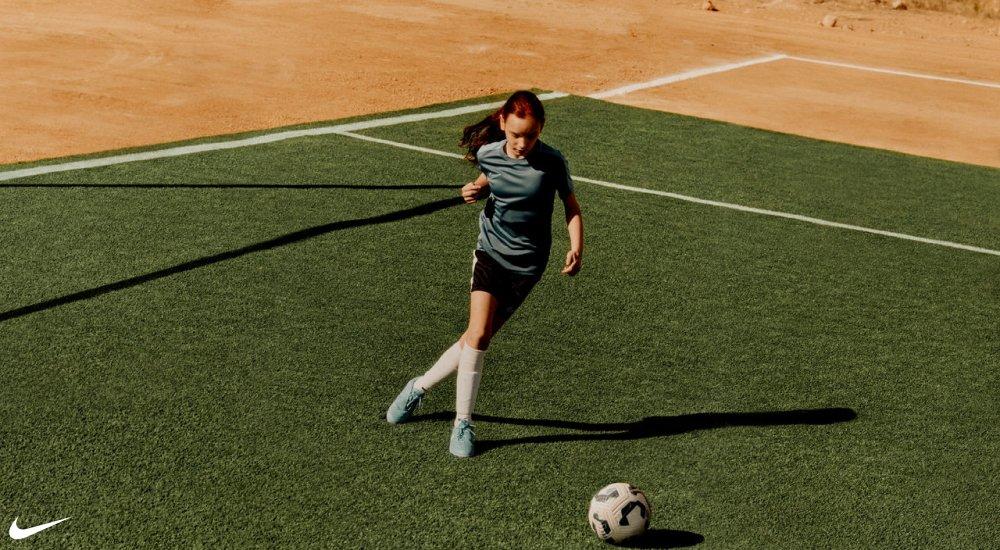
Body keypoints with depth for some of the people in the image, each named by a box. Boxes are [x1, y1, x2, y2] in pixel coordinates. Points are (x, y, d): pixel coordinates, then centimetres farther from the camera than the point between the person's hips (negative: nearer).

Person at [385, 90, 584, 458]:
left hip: (526, 265, -1)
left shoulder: (552, 162, -13)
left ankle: (420, 387, 19)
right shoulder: (488, 153, -5)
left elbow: (571, 207, -1)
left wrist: (576, 249, -15)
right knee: (478, 335, -13)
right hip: (490, 251, 1)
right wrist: (475, 190, -5)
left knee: (477, 337, -2)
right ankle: (463, 423, 3)